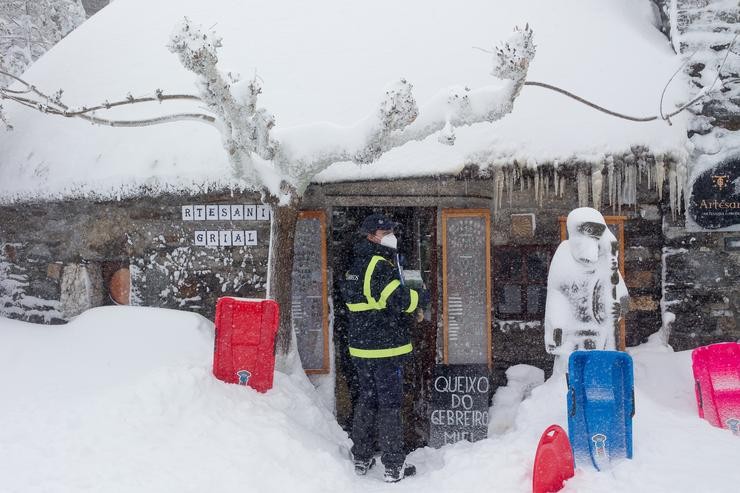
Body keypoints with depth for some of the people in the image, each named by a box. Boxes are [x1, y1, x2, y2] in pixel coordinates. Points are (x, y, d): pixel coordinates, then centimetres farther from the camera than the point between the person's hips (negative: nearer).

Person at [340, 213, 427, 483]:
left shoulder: (354, 267, 14)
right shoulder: (380, 265, -15)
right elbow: (399, 299, -23)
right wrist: (421, 297, -3)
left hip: (360, 347, 8)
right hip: (385, 348, -8)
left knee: (366, 400, 17)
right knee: (390, 403, -1)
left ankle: (362, 459, 25)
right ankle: (394, 465, 4)